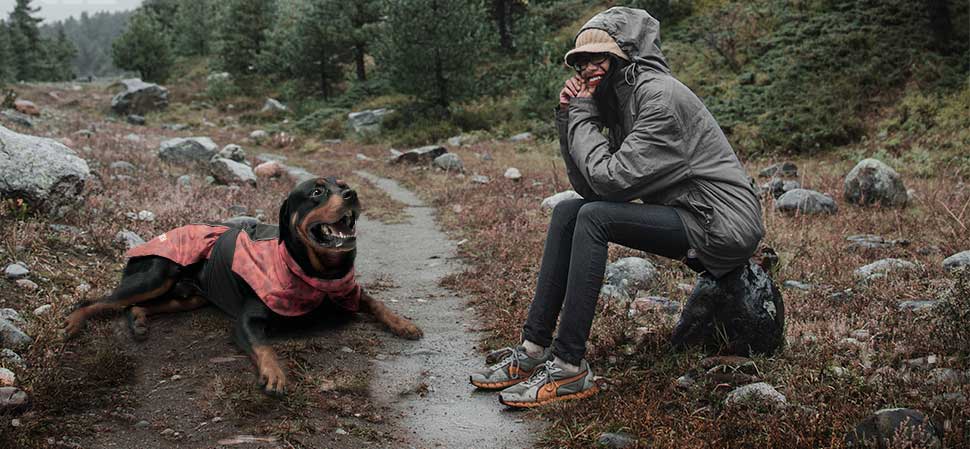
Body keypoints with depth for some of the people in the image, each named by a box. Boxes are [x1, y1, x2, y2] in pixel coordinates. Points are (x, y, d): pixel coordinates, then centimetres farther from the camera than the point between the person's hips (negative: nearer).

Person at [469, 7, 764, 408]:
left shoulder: (660, 96, -18)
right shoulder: (621, 102, 11)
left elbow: (611, 179, -24)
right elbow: (587, 186, 6)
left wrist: (583, 114, -12)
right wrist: (569, 117, -2)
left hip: (723, 225, -10)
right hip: (684, 217, 10)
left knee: (594, 218, -24)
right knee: (567, 212, 2)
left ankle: (569, 367, -21)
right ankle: (535, 348, 1)